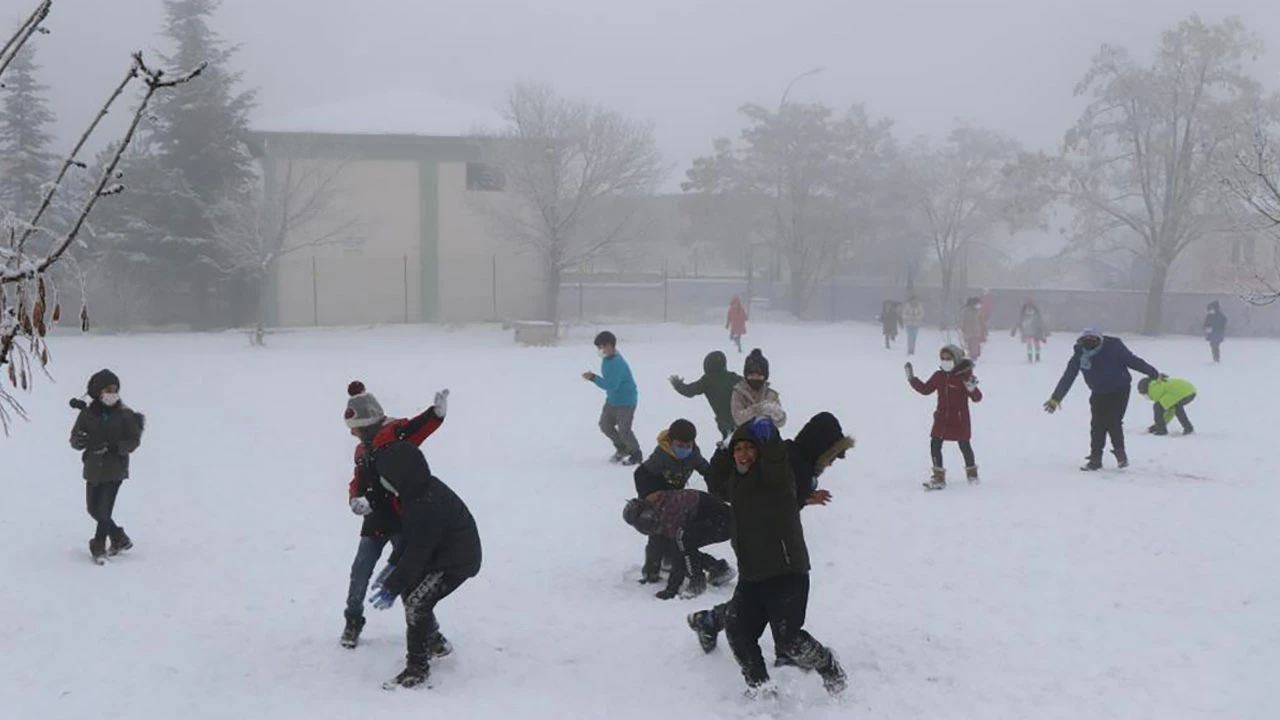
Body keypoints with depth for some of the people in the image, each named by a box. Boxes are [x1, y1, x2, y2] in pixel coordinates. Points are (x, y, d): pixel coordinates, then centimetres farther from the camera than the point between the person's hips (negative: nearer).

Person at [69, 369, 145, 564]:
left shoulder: (125, 414, -7)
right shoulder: (87, 413, -2)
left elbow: (134, 440, -6)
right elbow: (74, 438, 0)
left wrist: (116, 447, -23)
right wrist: (79, 441, -24)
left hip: (115, 469, -4)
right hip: (93, 468, 4)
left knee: (104, 510, -9)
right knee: (93, 509, 12)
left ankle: (98, 547, 8)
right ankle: (120, 538, 30)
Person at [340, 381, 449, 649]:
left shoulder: (392, 434, -11)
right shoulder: (362, 450, 15)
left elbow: (417, 428, -30)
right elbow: (358, 481, 17)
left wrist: (437, 412, -51)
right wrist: (355, 499, -7)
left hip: (401, 518, -7)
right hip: (375, 519, 7)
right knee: (361, 571, 8)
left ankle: (428, 630, 5)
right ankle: (353, 622, 29)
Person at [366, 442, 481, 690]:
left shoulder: (426, 506, -33)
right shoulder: (422, 489, -3)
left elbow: (417, 552, -28)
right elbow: (413, 536, 11)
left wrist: (392, 587, -22)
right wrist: (392, 564, 9)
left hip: (458, 561, -10)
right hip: (442, 553, 10)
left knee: (416, 603, -17)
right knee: (409, 590, 16)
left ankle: (417, 668, -6)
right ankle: (434, 642, 36)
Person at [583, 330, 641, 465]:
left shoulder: (617, 363, -30)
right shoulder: (607, 359, 0)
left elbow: (611, 385, -32)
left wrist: (593, 378, -31)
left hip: (626, 401, -10)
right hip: (612, 400, 10)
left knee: (624, 430, -6)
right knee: (605, 425, 12)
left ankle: (636, 455, 15)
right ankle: (621, 448, 32)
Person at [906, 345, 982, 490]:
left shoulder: (965, 376, -13)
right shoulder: (938, 376, 2)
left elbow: (977, 398, -14)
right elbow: (925, 389, 14)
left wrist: (972, 388, -35)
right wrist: (912, 378, 9)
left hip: (960, 419, -4)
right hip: (942, 418, 4)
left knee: (964, 446, 10)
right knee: (935, 445, -4)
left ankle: (972, 472, 35)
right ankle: (939, 478, 2)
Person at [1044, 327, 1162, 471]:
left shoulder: (1113, 346, -25)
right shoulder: (1080, 354, -17)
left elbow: (1133, 361, -16)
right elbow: (1067, 377, -10)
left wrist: (1155, 374, -10)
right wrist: (1055, 398, -8)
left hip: (1119, 391, -3)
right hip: (1099, 393, 3)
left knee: (1113, 421, -14)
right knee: (1097, 424, -5)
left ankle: (1120, 452, 8)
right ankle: (1095, 458, 4)